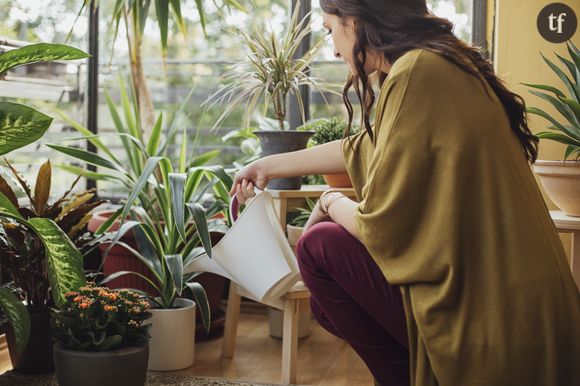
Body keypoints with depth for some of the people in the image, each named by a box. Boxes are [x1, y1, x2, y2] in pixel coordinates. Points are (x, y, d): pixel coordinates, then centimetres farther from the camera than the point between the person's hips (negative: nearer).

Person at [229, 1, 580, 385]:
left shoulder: (417, 72, -20)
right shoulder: (438, 63, 10)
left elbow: (380, 225, -18)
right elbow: (360, 150, 23)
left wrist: (331, 203, 4)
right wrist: (271, 166, 34)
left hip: (491, 322, -9)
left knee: (320, 247, -3)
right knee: (329, 303, 16)